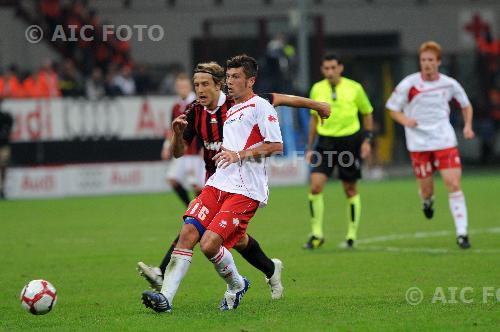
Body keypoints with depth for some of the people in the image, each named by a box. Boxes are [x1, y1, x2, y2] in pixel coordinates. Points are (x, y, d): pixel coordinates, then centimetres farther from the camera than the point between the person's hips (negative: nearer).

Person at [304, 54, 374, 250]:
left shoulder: (354, 88, -4)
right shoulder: (317, 89, 2)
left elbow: (367, 113, 8)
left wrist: (367, 140, -2)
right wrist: (310, 147, 12)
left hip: (350, 141, -1)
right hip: (326, 141, 1)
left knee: (351, 190, 6)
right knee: (315, 185, -13)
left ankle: (351, 236, 19)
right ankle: (316, 235, -3)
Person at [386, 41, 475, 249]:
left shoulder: (449, 84, 0)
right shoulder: (409, 84, -6)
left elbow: (466, 105, 17)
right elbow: (393, 109, 2)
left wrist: (468, 126, 0)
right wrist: (405, 120, -19)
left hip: (445, 140, 1)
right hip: (419, 143, -1)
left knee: (453, 184, -11)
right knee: (426, 188, 4)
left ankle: (461, 233, -7)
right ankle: (427, 201, 44)